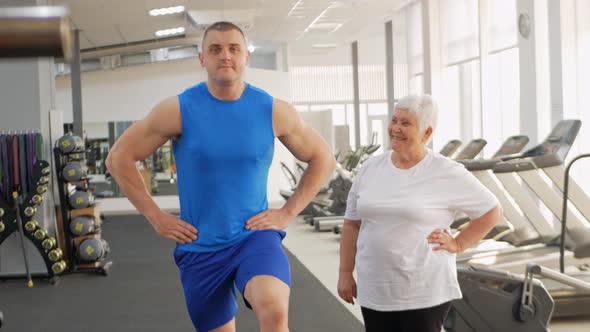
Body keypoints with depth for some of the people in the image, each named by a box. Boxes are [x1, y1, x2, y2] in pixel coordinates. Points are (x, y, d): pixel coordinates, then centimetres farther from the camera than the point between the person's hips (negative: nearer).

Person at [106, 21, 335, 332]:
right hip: (200, 248, 1)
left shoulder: (274, 111, -4)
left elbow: (322, 160, 9)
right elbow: (118, 158, 0)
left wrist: (288, 212, 0)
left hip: (255, 237, -1)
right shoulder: (178, 109, -8)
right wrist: (155, 217, -5)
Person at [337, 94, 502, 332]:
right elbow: (352, 224, 11)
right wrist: (345, 272, 8)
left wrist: (457, 245, -6)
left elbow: (491, 210, 0)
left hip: (425, 291, -4)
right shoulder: (370, 168, 5)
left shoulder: (446, 173, -8)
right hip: (375, 290, 4)